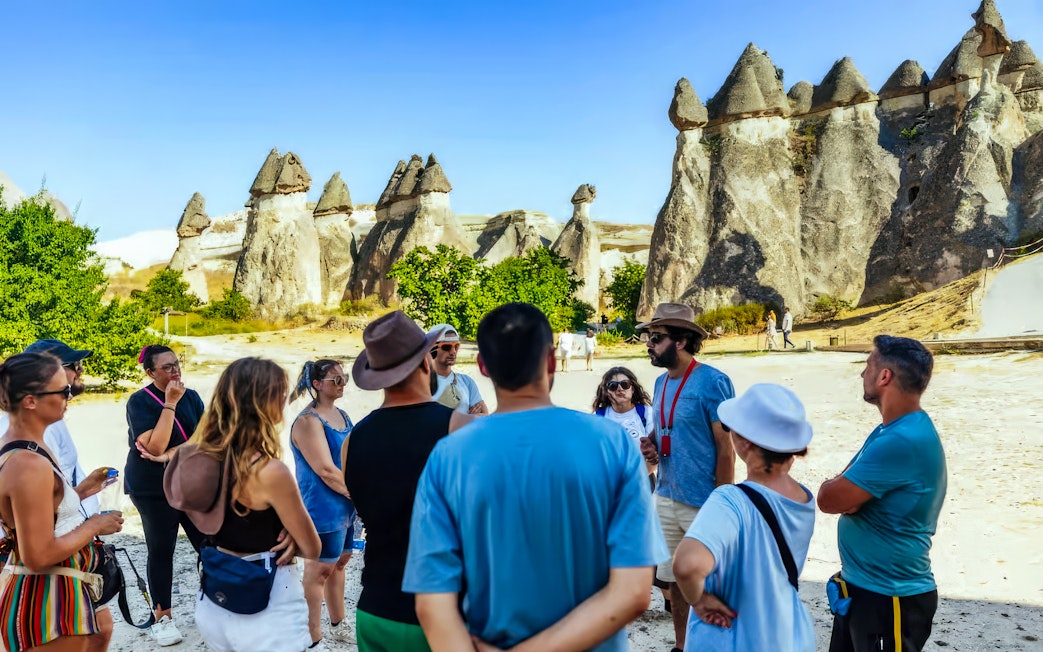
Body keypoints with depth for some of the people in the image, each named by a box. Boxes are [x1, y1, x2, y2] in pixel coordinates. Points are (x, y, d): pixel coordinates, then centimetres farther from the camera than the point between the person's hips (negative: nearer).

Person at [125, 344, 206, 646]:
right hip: (153, 488, -4)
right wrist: (170, 403, -24)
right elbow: (155, 446, -23)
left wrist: (170, 456, -17)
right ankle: (163, 617, 18)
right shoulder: (140, 401, -12)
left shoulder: (191, 397, 3)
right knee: (161, 550, 3)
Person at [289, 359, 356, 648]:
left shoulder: (341, 414, 9)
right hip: (322, 509, -9)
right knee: (318, 571, 1)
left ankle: (338, 626, 34)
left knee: (340, 561, 19)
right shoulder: (309, 421, -18)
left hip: (344, 506, 9)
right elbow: (326, 470, -23)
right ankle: (312, 639, 13)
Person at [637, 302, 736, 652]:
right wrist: (651, 444, -3)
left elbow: (726, 448, -14)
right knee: (675, 581, 17)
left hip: (703, 504, -7)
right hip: (665, 499, 7)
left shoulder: (713, 382, -15)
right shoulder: (660, 382, 7)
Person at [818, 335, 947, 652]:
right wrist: (843, 489, -14)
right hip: (861, 588, 9)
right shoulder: (893, 430, 7)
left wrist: (832, 486, -4)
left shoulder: (902, 441, -27)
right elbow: (847, 499, 7)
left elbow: (829, 500, -24)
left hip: (889, 599, -9)